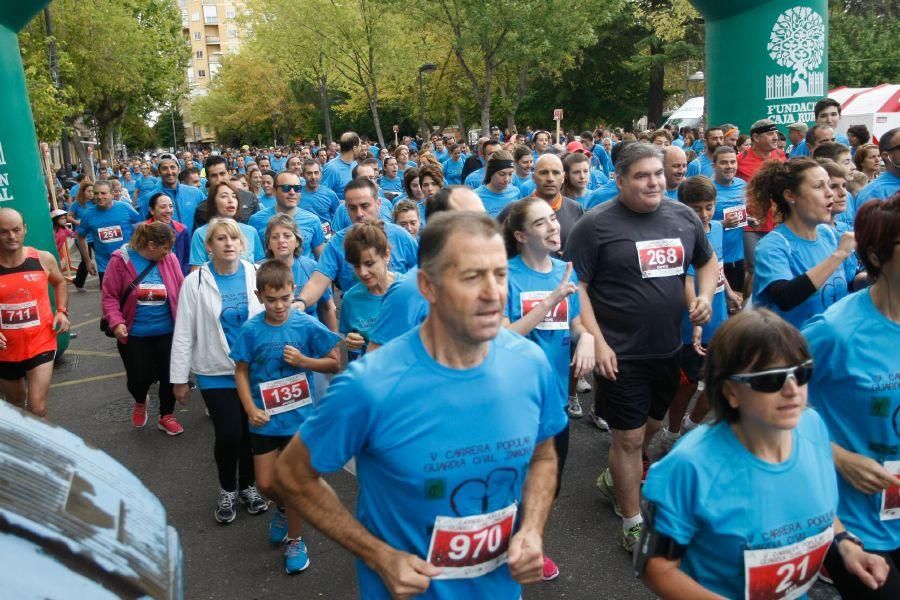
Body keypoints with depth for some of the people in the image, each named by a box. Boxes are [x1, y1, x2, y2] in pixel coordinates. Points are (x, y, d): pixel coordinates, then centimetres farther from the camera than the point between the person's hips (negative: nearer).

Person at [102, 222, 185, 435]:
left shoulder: (169, 259, -6)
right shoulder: (121, 260, -11)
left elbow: (181, 292, -2)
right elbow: (109, 296, -7)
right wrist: (116, 322, -19)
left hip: (167, 332, 2)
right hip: (134, 334, -2)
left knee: (169, 376, 8)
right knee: (139, 378, 3)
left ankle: (166, 416, 31)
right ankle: (140, 402, 40)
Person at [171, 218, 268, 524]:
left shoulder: (256, 275, -3)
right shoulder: (195, 282, -5)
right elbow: (183, 334, -1)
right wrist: (179, 379, 1)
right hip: (216, 372, -1)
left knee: (251, 431, 9)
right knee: (228, 434, -5)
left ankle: (247, 485, 36)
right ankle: (227, 490, 25)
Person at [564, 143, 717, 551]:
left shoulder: (683, 216, 4)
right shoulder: (596, 224, -13)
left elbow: (708, 261, 19)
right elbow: (575, 285, -13)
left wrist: (705, 296, -1)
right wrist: (597, 342, -19)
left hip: (669, 348, 6)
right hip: (621, 353, -6)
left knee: (652, 425, 22)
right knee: (630, 437, 3)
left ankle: (615, 480, 47)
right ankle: (633, 523, 20)